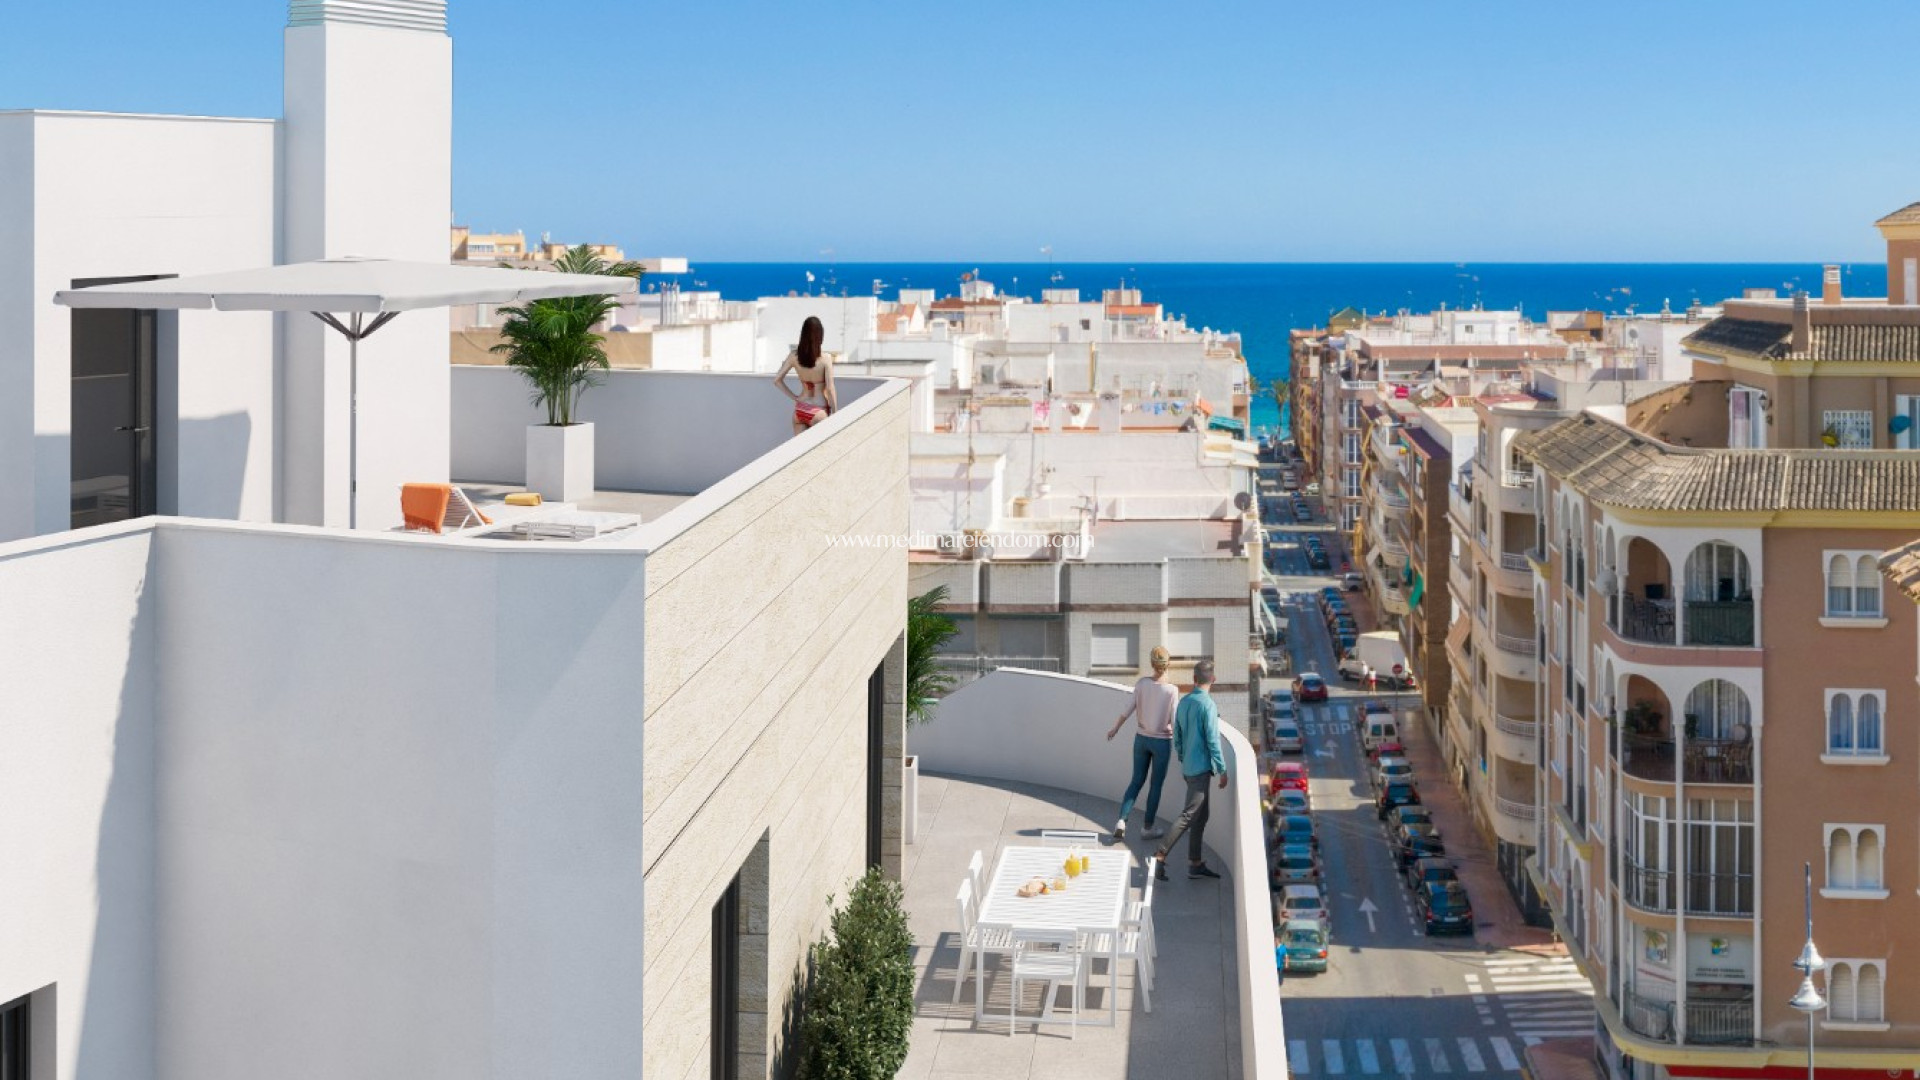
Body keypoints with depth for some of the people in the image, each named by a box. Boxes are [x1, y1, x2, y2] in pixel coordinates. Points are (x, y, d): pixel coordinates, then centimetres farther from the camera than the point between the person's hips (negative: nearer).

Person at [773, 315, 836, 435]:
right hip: (818, 412, -4)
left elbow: (777, 380, -2)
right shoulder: (825, 359, -14)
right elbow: (830, 389, -15)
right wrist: (835, 414, -5)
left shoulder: (794, 355, -3)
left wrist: (794, 397, 6)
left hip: (800, 410, 4)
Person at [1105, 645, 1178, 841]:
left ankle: (1122, 820, -2)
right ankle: (1148, 827, 21)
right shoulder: (1172, 690, -18)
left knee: (1137, 781, 14)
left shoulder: (1142, 683, -10)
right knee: (1156, 785, 12)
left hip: (1141, 739, 3)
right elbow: (1174, 722, -16)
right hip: (1162, 742, -3)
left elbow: (1128, 710, -5)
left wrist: (1115, 728, 10)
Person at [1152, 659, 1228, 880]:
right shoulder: (1207, 705, -16)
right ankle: (1160, 856, -14)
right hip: (1202, 768, -9)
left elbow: (1177, 737, 15)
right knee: (1189, 816, -9)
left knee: (1203, 814, 15)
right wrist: (1222, 770, -9)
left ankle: (1195, 863, 17)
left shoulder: (1183, 703, 8)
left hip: (1188, 768, 9)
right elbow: (1213, 741, -16)